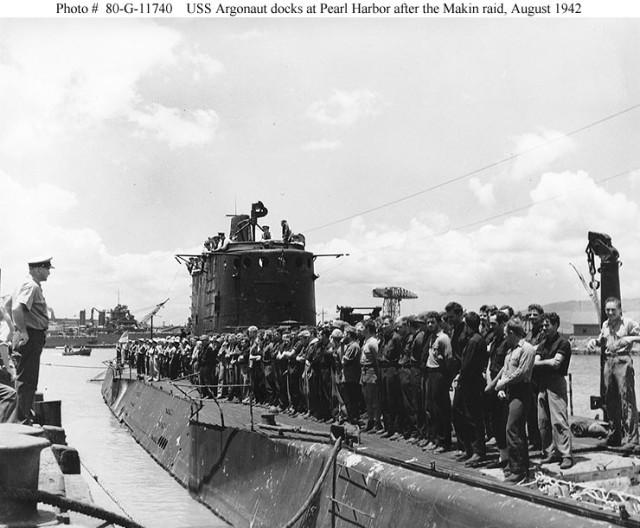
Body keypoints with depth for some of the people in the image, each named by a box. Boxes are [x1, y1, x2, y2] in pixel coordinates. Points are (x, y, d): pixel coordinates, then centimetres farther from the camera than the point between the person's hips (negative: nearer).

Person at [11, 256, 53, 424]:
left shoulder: (33, 285, 17)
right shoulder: (31, 286, -15)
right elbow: (16, 309, -30)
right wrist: (23, 332, -24)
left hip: (34, 337, 11)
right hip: (30, 338, -11)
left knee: (29, 381, 16)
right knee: (26, 381, -6)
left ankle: (24, 418, 25)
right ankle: (22, 422, -2)